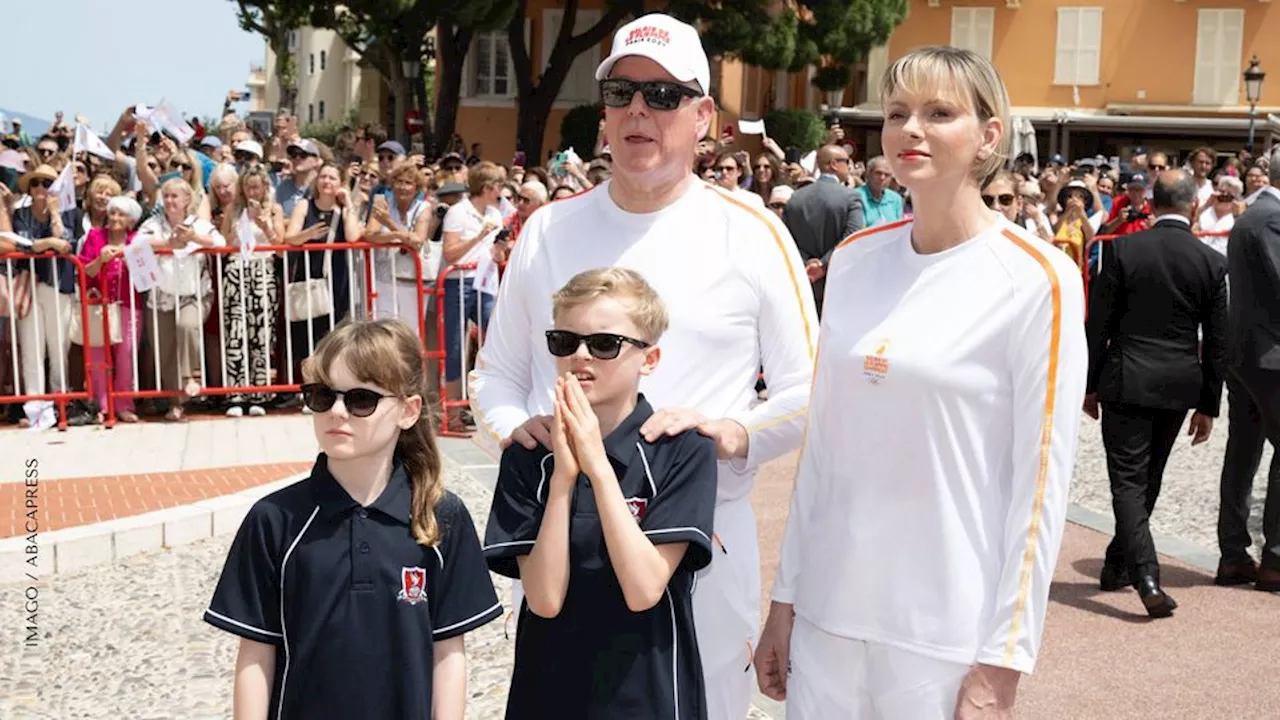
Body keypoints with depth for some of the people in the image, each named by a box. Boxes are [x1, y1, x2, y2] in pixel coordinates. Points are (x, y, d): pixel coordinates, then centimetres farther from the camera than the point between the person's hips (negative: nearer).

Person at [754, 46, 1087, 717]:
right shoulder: (854, 259, 4)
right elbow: (822, 442, 9)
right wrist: (786, 595, 10)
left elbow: (1041, 483, -9)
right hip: (827, 613, 4)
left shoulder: (1037, 280, -9)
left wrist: (1002, 666, -10)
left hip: (947, 635, -4)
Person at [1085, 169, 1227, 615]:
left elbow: (1099, 324, -6)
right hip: (1179, 386, 3)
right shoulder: (1212, 262, -2)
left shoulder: (1122, 250, -8)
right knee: (1148, 480, 18)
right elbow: (1216, 341, 2)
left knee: (1129, 481, -1)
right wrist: (1208, 405, 10)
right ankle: (1117, 565, 28)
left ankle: (1146, 578, -15)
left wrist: (1090, 385, 4)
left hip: (1126, 382, -3)